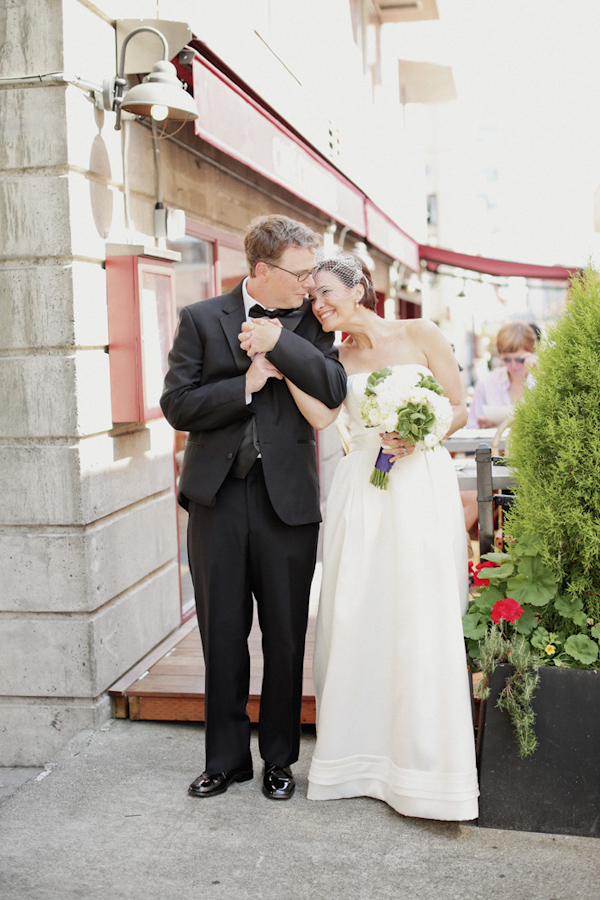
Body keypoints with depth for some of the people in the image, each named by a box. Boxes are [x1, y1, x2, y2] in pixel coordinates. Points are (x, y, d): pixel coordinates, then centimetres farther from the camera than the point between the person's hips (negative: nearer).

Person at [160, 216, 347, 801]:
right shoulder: (201, 319, 2)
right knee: (222, 637, 10)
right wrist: (246, 384, -13)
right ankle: (226, 757, 26)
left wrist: (274, 337, -15)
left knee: (286, 638, 9)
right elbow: (177, 405, -4)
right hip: (217, 496, 0)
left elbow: (333, 391, -12)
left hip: (287, 500, 0)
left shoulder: (310, 323, 5)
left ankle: (279, 758, 26)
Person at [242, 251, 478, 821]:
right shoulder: (337, 359, 11)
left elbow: (459, 408, 5)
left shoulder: (420, 335, 3)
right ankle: (363, 752, 18)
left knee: (419, 620, -3)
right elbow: (320, 416, -8)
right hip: (361, 495, 3)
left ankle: (424, 762, 10)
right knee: (356, 619, 3)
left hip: (421, 489, -3)